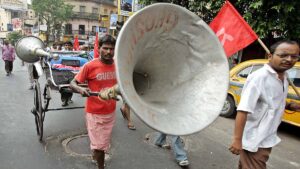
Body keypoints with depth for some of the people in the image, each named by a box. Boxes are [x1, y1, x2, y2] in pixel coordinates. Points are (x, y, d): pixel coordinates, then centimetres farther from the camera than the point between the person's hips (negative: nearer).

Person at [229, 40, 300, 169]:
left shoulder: (284, 78, 5)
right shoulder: (259, 77, -21)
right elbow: (243, 110, -27)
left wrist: (289, 106, 2)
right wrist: (237, 139, -29)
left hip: (267, 139, 8)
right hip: (254, 141, -8)